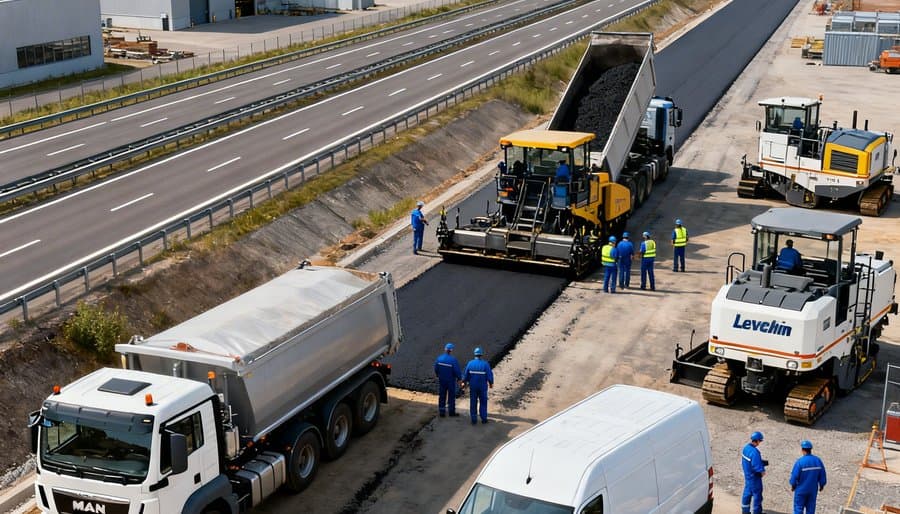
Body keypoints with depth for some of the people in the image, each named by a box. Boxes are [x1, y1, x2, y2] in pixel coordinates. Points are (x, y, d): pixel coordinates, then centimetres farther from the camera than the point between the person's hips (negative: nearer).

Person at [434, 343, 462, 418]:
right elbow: (457, 371, -17)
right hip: (451, 381, -4)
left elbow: (436, 368, 4)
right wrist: (459, 378, 0)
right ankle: (452, 412, 19)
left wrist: (437, 375, 22)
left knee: (442, 396, 13)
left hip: (441, 380, 4)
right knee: (451, 397, 11)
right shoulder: (453, 360, -21)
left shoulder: (439, 358, -7)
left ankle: (442, 412, 18)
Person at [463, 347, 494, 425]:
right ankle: (483, 418, 13)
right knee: (483, 402, 13)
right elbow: (490, 375, -9)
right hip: (483, 386, -1)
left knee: (473, 403, 10)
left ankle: (474, 419, 13)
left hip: (473, 387, 1)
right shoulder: (485, 364, -12)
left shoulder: (470, 363, -8)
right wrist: (491, 383, 8)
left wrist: (465, 381, 15)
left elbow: (466, 375, -4)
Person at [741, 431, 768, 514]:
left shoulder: (746, 447, -1)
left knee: (747, 492, 19)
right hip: (754, 477, -9)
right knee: (757, 493, 6)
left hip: (747, 475, 9)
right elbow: (756, 466, -29)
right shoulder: (754, 452, -29)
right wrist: (762, 471, -11)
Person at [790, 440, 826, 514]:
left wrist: (793, 485, 3)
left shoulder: (800, 462, -20)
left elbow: (795, 475, -14)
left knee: (798, 508, 6)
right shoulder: (818, 460, -5)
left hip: (801, 489, -4)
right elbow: (822, 475, 3)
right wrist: (821, 485, 18)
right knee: (811, 508, 13)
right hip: (813, 490, 4)